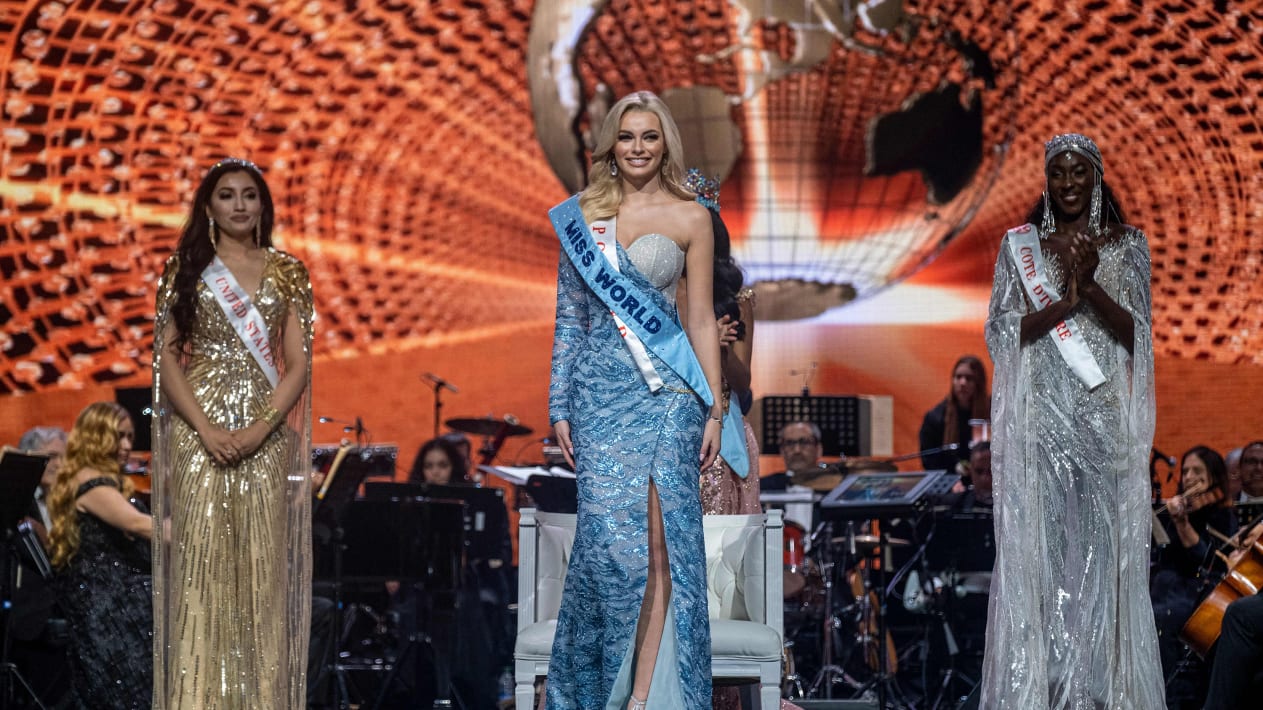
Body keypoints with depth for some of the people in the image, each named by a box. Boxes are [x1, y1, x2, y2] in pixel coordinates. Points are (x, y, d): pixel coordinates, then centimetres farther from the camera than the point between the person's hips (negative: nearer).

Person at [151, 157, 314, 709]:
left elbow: (298, 362, 3)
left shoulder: (286, 271, 8)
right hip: (198, 428, -1)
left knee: (262, 556, -1)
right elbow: (167, 355, 1)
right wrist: (206, 428, -12)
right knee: (199, 555, -5)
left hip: (266, 430, 1)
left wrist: (260, 428, -11)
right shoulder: (186, 266, 6)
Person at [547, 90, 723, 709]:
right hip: (599, 390, 1)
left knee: (659, 536, -3)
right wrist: (560, 405, 5)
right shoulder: (581, 215, 9)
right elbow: (568, 316, 10)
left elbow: (701, 319, 4)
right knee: (608, 534, -3)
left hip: (667, 393, -1)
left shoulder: (690, 218, 4)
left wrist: (714, 407, 0)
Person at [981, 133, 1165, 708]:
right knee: (1038, 546, -3)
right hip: (1040, 418, 0)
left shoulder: (1127, 245, 8)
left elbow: (1136, 334, 0)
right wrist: (1066, 299, -14)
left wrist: (1091, 285, -16)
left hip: (1105, 418, 0)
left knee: (1101, 546, -1)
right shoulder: (1019, 245, 8)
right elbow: (1000, 334, -1)